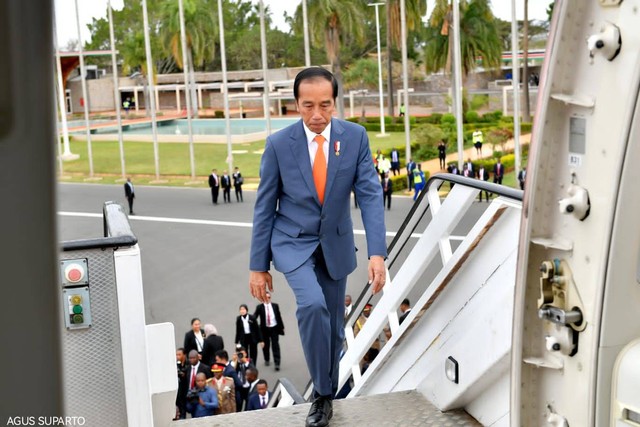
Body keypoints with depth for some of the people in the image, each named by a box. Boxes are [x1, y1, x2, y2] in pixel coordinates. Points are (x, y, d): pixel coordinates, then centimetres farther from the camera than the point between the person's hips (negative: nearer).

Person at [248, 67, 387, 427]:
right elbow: (264, 208, -6)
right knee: (313, 305, -27)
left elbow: (370, 195, -12)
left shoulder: (355, 136, -10)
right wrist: (258, 266, -5)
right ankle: (323, 393, -8)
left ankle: (325, 397, 33)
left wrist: (378, 253, -23)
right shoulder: (279, 144, -12)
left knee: (334, 328, 11)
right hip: (293, 243, -2)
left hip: (335, 245, 2)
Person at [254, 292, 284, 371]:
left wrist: (282, 327, 10)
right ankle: (267, 360, 34)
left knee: (275, 346, -4)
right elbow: (254, 316, -12)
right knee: (266, 346, 11)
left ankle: (277, 363, -4)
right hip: (264, 329, 0)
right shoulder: (260, 307, -3)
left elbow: (279, 316, 8)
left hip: (274, 328, 0)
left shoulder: (275, 306, 3)